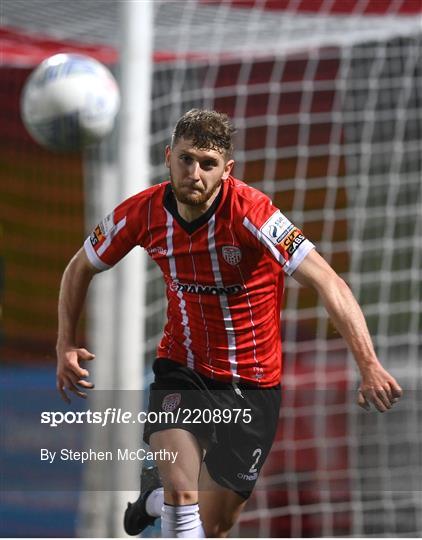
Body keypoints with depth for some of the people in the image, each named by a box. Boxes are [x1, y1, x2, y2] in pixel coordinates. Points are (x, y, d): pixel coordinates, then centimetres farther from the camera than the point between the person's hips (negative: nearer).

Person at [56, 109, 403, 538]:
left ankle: (159, 495, 38)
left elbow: (328, 284, -29)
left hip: (251, 385, -1)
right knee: (182, 492, -23)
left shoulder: (250, 213, -24)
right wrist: (66, 345, -2)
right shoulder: (142, 213, -11)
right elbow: (81, 268, 8)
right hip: (181, 370, 1)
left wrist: (369, 366, -39)